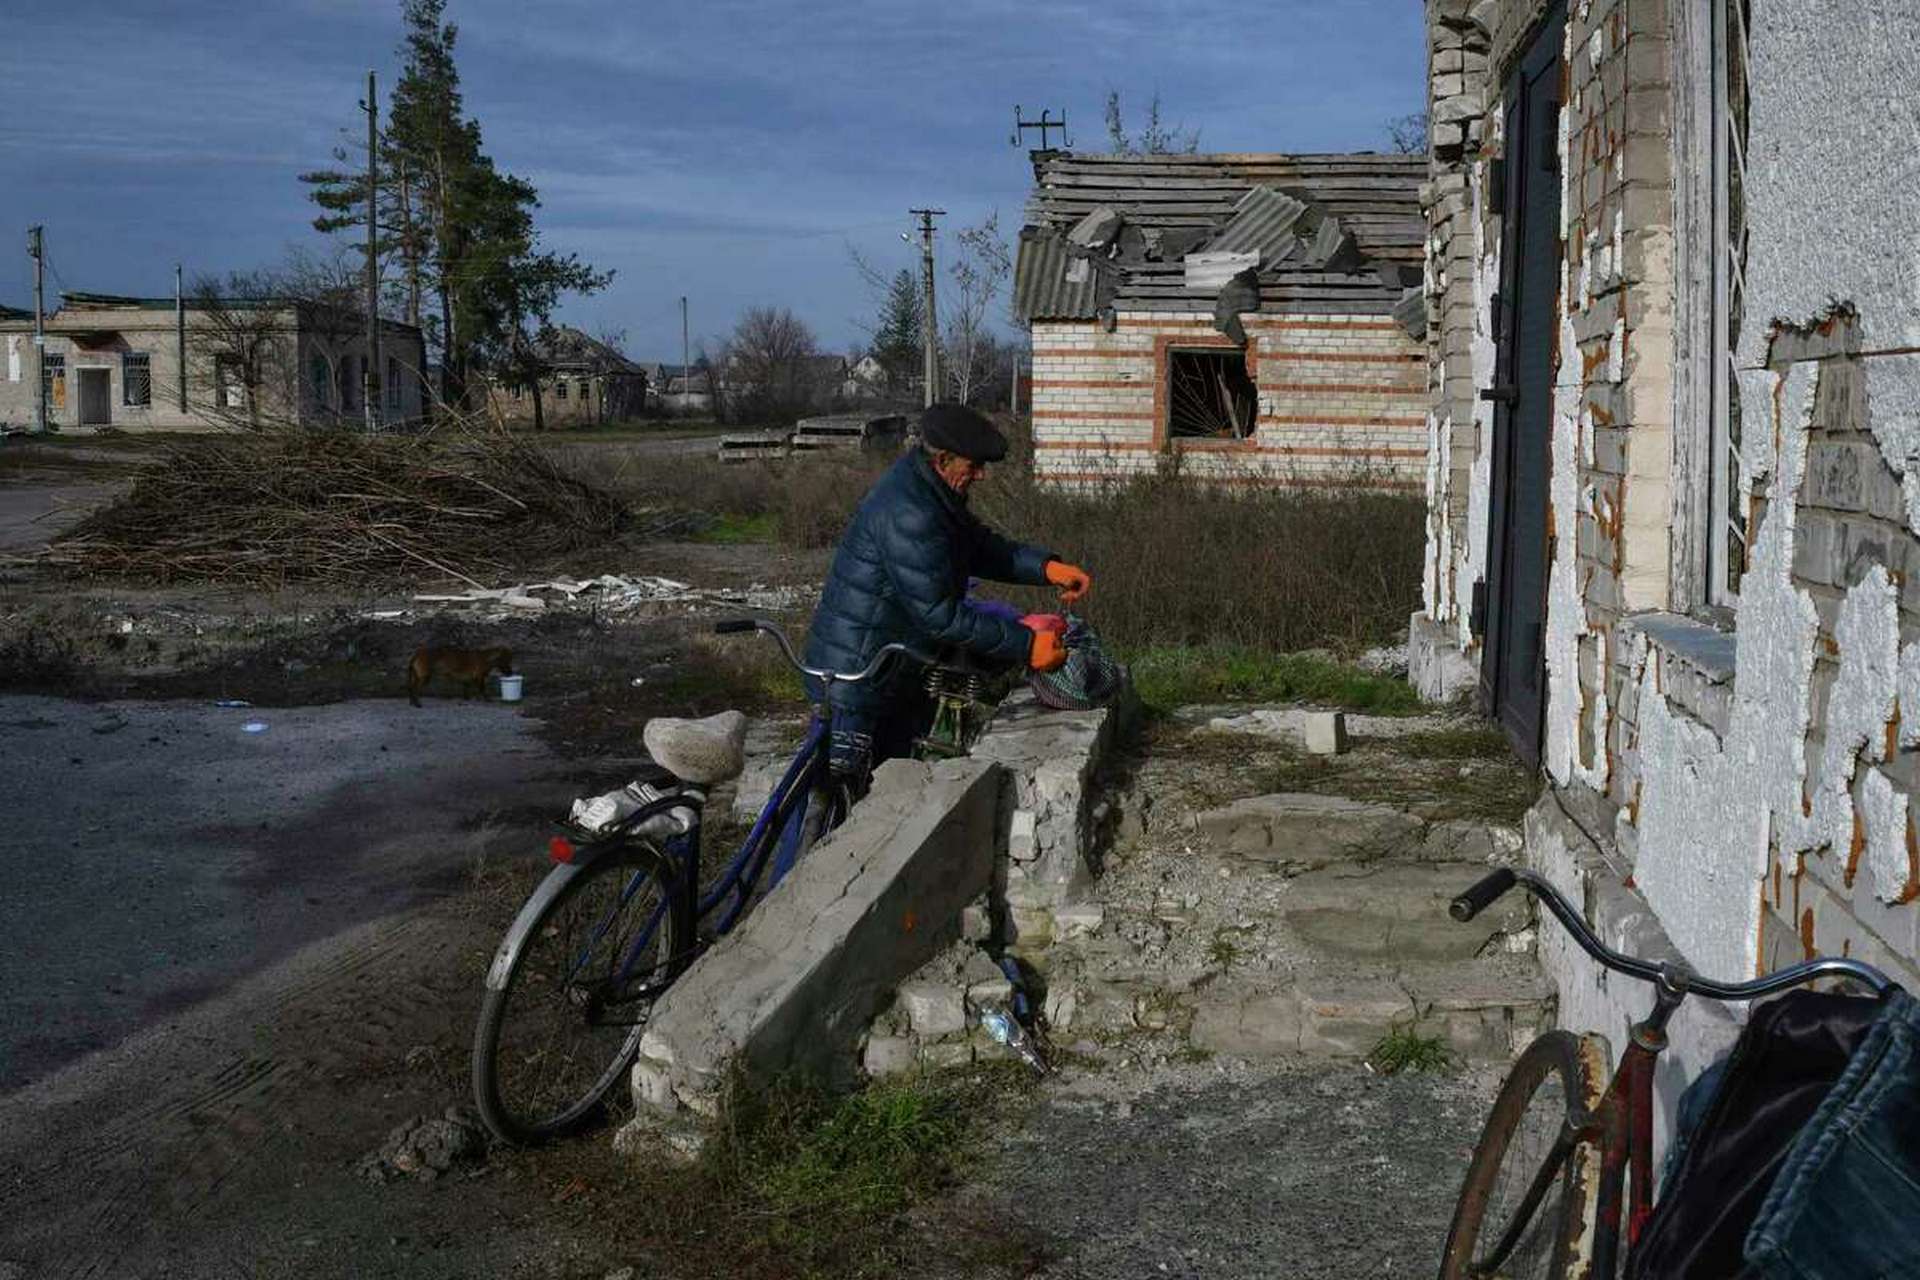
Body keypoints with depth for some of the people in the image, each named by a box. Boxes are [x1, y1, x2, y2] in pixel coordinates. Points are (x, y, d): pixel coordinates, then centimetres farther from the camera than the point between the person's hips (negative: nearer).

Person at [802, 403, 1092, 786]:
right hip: (856, 678, -11)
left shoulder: (930, 492, 5)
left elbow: (981, 547, 12)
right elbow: (940, 617, -26)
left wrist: (1047, 567, -5)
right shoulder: (908, 515, -27)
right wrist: (1025, 646, -22)